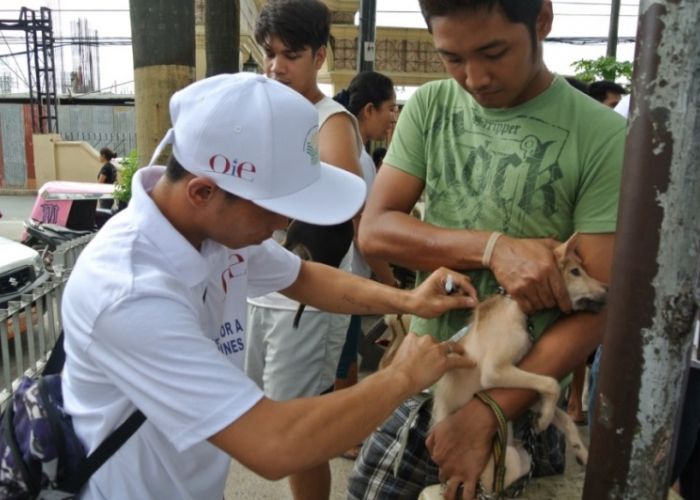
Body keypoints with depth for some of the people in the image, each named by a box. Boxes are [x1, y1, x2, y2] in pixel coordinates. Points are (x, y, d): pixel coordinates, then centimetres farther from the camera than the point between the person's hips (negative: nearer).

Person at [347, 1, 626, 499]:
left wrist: (486, 413, -20)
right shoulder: (428, 107, -3)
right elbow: (374, 230, -8)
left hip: (525, 401, -3)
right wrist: (493, 247, -22)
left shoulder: (604, 137, -14)